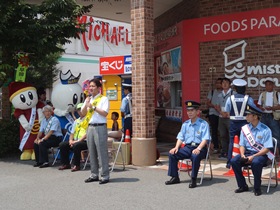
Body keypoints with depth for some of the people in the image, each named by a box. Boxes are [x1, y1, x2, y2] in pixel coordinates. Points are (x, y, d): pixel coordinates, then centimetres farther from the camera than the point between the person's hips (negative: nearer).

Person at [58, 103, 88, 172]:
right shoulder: (76, 121, 21)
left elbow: (87, 133, -12)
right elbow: (72, 133, 20)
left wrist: (78, 141, -18)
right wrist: (71, 140, -1)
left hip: (85, 141, -7)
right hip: (75, 141, 8)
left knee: (76, 145, -35)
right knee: (62, 145, -9)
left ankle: (76, 165, -21)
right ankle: (66, 164, 0)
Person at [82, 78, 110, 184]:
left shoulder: (103, 99, -2)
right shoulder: (88, 99, 16)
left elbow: (105, 113, -13)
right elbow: (83, 113, 12)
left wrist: (93, 107, -15)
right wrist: (86, 104, -4)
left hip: (100, 127, -6)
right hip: (90, 127, 6)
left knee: (102, 152, -6)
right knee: (92, 152, 9)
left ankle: (104, 176, -1)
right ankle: (94, 175, 18)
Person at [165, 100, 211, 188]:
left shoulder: (203, 124, -1)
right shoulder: (185, 124, 17)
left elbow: (205, 139, -10)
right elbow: (180, 137, 15)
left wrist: (198, 149, -26)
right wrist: (176, 147, -4)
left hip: (199, 148, -6)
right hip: (187, 147, 6)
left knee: (195, 156, -38)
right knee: (172, 154, -13)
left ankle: (193, 180, -25)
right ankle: (175, 177, -4)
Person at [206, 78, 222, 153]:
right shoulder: (212, 92, 12)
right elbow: (208, 103, 9)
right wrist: (214, 106, -11)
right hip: (213, 113, 2)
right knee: (214, 130, 0)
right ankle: (216, 147, 7)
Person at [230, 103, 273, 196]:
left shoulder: (265, 130, -9)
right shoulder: (245, 128, 6)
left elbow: (267, 148, -12)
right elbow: (242, 144, 9)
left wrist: (253, 157, -20)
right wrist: (242, 155, -11)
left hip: (261, 154, -5)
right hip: (247, 153, 5)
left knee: (255, 162, -38)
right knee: (234, 161, -21)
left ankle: (257, 188, -16)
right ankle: (243, 186, -5)